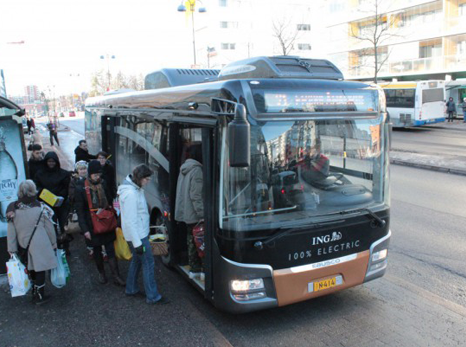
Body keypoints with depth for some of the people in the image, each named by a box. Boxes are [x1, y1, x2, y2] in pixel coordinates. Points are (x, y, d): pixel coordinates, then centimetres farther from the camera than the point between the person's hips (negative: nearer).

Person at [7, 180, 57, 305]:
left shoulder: (13, 209, -6)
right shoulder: (41, 208, -14)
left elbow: (11, 232, -1)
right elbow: (50, 229, -5)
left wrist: (12, 249, 8)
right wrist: (53, 244, 8)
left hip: (24, 247, 4)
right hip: (41, 246, -4)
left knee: (32, 270, 19)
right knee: (40, 271, 8)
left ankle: (35, 294, 32)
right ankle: (39, 296, 16)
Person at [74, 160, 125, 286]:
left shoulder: (103, 185, 0)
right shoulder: (80, 189, -10)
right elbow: (79, 211, -8)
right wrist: (85, 229, -12)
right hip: (92, 226, -2)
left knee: (111, 250, 2)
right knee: (97, 251, 14)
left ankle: (116, 276, 9)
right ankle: (101, 273, 34)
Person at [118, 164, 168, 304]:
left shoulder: (136, 189, 6)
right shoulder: (130, 194, -24)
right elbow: (130, 221, -25)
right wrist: (137, 243, -23)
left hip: (140, 233, 10)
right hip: (137, 236, -10)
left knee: (137, 260, 20)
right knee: (148, 264, -3)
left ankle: (131, 289, 35)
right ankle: (153, 297, 6)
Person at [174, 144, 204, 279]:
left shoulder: (184, 169, 13)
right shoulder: (196, 170, -16)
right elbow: (196, 195, -22)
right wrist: (202, 214, -21)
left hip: (185, 213, 9)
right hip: (194, 214, -9)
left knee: (192, 240, 14)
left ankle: (194, 269, 21)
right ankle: (204, 269, 5)